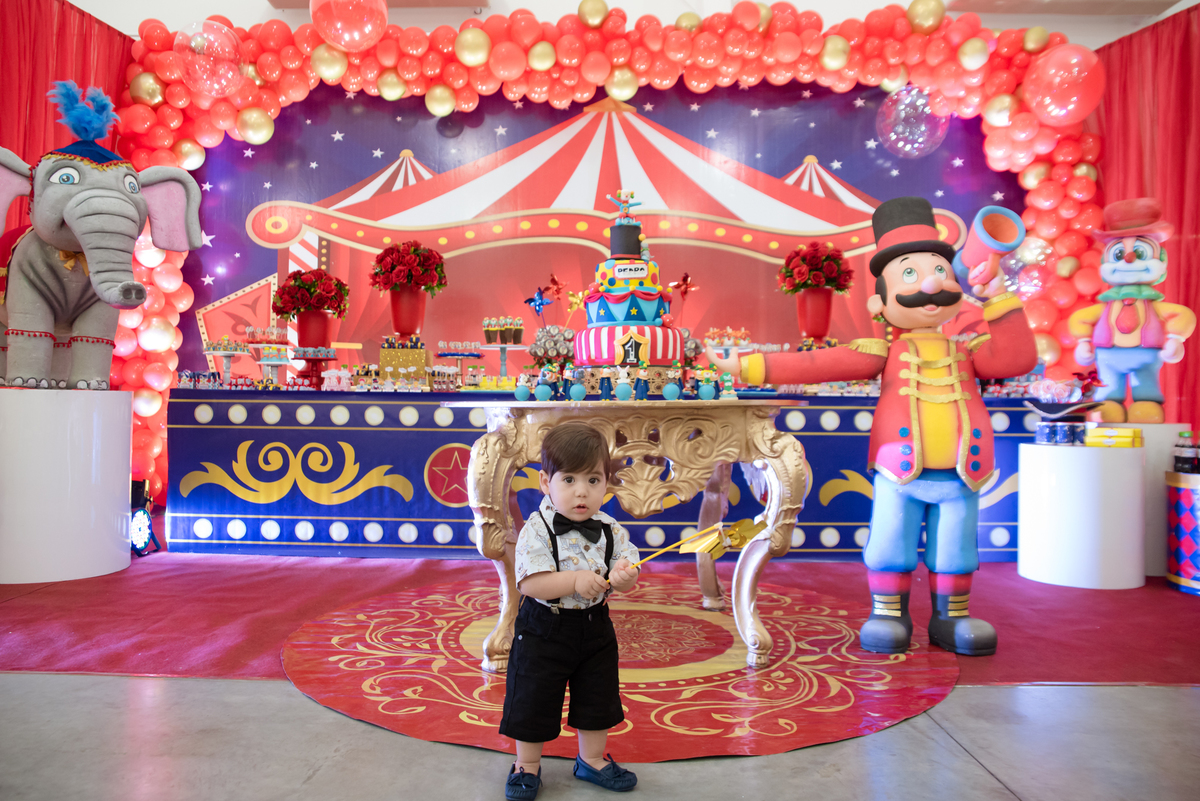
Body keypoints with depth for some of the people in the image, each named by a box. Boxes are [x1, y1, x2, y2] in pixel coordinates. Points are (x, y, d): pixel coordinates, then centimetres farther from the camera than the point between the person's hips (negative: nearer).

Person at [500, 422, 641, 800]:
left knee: (597, 697, 17)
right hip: (544, 630, -4)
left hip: (595, 627, 4)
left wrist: (623, 576, -25)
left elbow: (628, 576, -1)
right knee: (533, 701, 9)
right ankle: (527, 765, 31)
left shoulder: (610, 530, -5)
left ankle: (592, 759, 40)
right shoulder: (537, 530, -19)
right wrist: (576, 581, -35)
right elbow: (530, 584, -25)